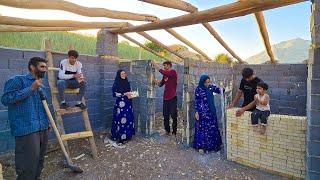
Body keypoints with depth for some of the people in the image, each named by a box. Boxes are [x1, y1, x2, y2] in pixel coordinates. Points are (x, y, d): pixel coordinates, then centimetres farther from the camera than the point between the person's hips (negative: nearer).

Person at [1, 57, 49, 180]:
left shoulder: (41, 86, 18)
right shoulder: (18, 80, -5)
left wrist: (46, 123, 15)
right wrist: (30, 89, -18)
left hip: (42, 128, 8)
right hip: (27, 129, -7)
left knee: (40, 161, 17)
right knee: (29, 163, -6)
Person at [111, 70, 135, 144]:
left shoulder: (127, 83, 12)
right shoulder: (116, 83, -5)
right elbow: (115, 94, -12)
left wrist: (131, 95, -2)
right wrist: (125, 94, -16)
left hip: (128, 103, 6)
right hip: (120, 103, -6)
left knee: (129, 118, 6)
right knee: (121, 119, -5)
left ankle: (127, 135, 19)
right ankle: (120, 137, 6)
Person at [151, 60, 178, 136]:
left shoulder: (173, 72, -7)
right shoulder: (165, 75, 14)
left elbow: (164, 72, -26)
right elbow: (160, 84, 16)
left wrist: (155, 65, -20)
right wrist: (156, 81, -4)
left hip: (172, 97, -7)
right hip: (165, 97, 7)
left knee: (173, 115, 0)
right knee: (166, 116, 11)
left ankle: (174, 132, 10)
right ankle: (167, 131, 22)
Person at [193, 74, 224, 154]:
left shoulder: (211, 87, 2)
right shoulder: (198, 89, -9)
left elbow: (220, 90, 9)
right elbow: (196, 101, -7)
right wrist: (196, 112, -10)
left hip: (211, 111, 5)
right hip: (202, 112, -5)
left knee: (212, 128, 12)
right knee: (202, 128, 1)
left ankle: (213, 144, 29)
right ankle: (201, 146, 12)